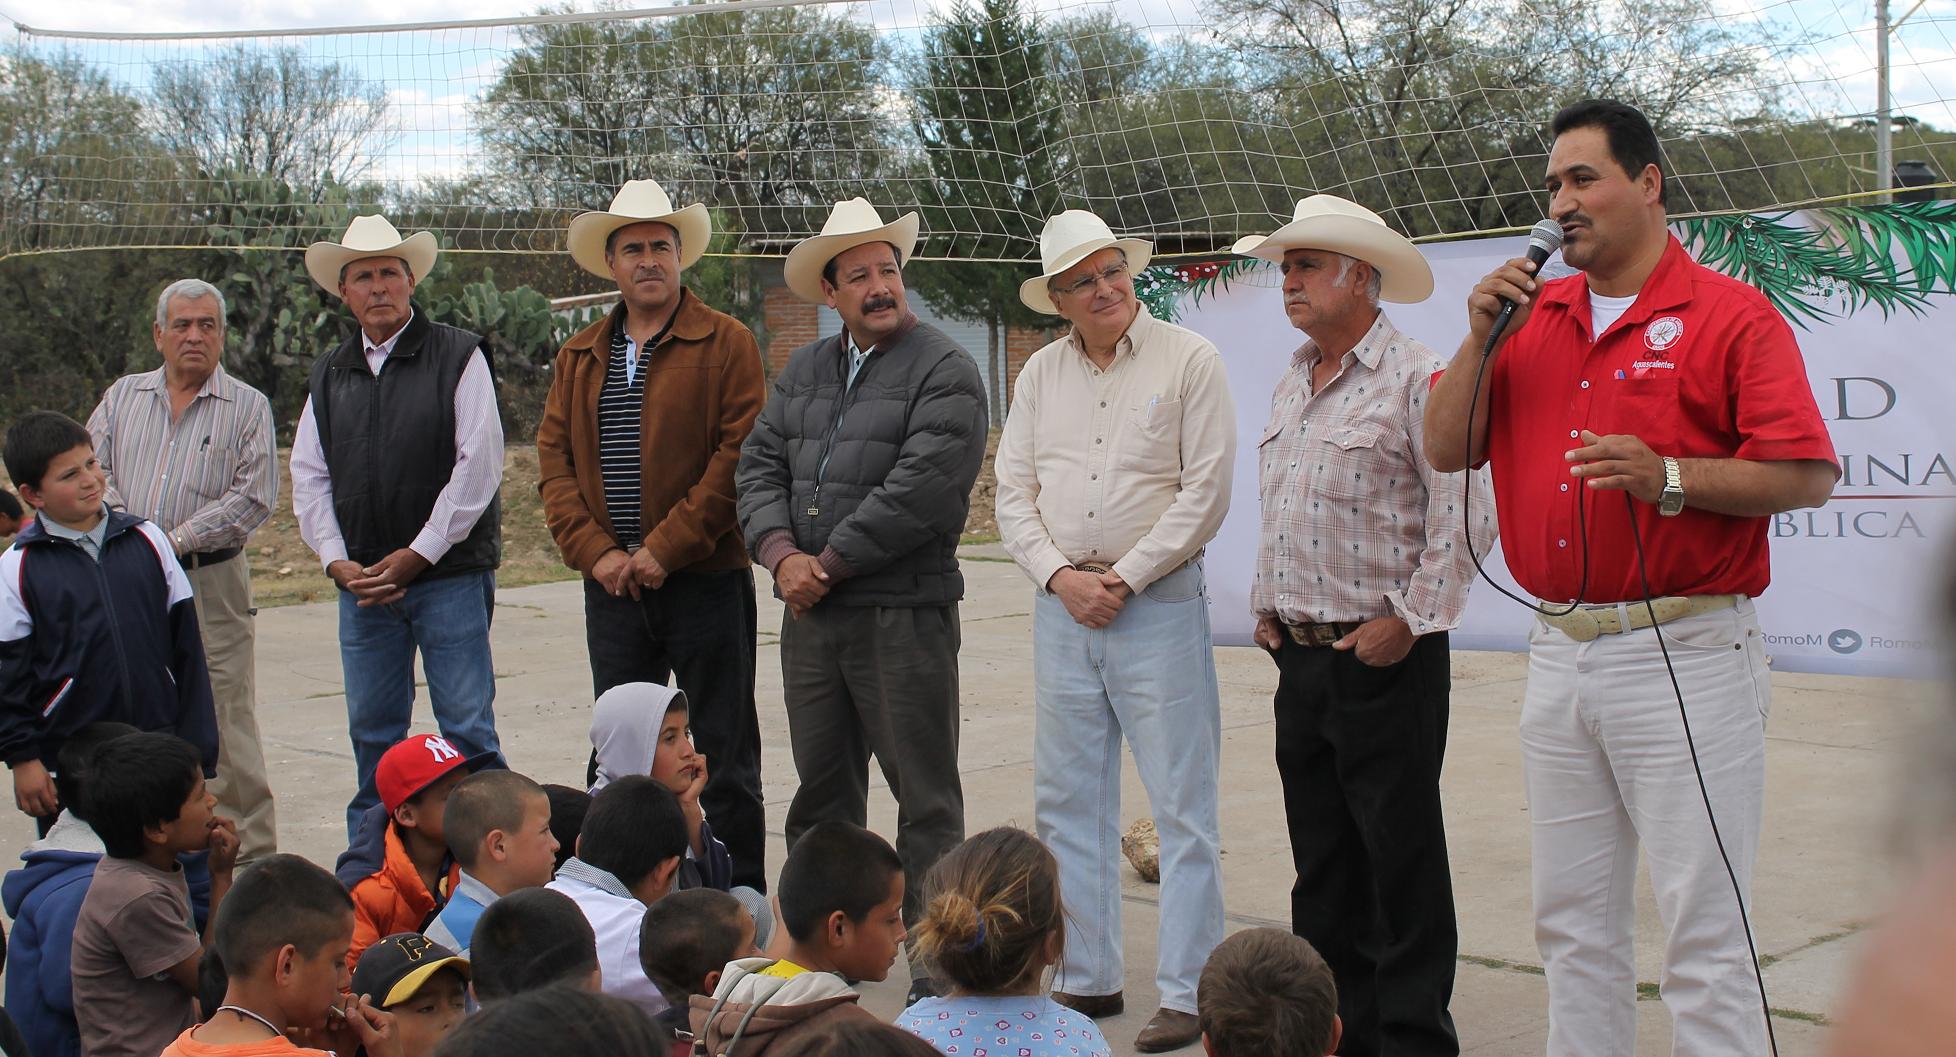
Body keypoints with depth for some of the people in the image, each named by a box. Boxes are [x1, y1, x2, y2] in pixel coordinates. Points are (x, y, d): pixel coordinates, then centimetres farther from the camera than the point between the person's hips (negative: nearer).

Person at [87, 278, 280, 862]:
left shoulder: (248, 407, 3)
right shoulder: (123, 396, 14)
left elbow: (254, 497, -6)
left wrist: (176, 540, -13)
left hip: (210, 583, -4)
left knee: (225, 721, -5)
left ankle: (249, 853, 2)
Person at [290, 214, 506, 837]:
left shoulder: (458, 357, -1)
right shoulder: (329, 376, 13)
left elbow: (478, 466, -8)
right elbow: (309, 476, 12)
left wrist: (417, 556, -11)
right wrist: (338, 562, -3)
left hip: (448, 575, -4)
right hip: (362, 583, 5)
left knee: (467, 728, -4)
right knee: (372, 733, 10)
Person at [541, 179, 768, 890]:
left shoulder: (726, 344, -2)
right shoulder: (579, 358, 13)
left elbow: (739, 456, -11)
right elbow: (553, 462, 8)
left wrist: (666, 550, -15)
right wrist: (596, 552, -7)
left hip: (705, 583, -4)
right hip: (612, 589, 5)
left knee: (725, 758, 3)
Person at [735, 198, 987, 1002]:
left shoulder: (944, 371, -7)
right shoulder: (803, 371, 15)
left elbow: (918, 491, -17)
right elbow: (759, 466, 10)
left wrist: (829, 564, -13)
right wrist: (782, 554, -8)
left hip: (903, 613, -6)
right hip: (810, 614, 6)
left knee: (925, 797, 1)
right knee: (820, 788, 15)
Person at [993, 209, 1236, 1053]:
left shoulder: (1188, 359, -3)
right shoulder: (1041, 373, 12)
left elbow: (1206, 490, -8)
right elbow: (1013, 491, 9)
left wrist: (1122, 579, -11)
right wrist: (1060, 576, -6)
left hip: (1157, 603, -5)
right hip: (1061, 605, 5)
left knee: (1183, 808, -3)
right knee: (1067, 801, 9)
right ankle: (1088, 979, 20)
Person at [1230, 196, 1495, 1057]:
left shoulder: (1414, 379, -12)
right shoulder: (1291, 387, 15)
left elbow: (1466, 512, -17)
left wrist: (1410, 620, -16)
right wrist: (1266, 605, 15)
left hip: (1382, 659, -8)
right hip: (1300, 658, 8)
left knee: (1401, 858, -1)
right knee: (1322, 861, 13)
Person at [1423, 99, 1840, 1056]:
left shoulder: (1732, 316, -5)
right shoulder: (1530, 315, 13)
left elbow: (1807, 474, -11)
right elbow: (1445, 449, 9)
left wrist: (1668, 477, -22)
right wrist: (1480, 339, -3)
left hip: (1683, 655, -6)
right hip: (1557, 655, 6)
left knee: (1704, 928, -2)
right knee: (1572, 919, 14)